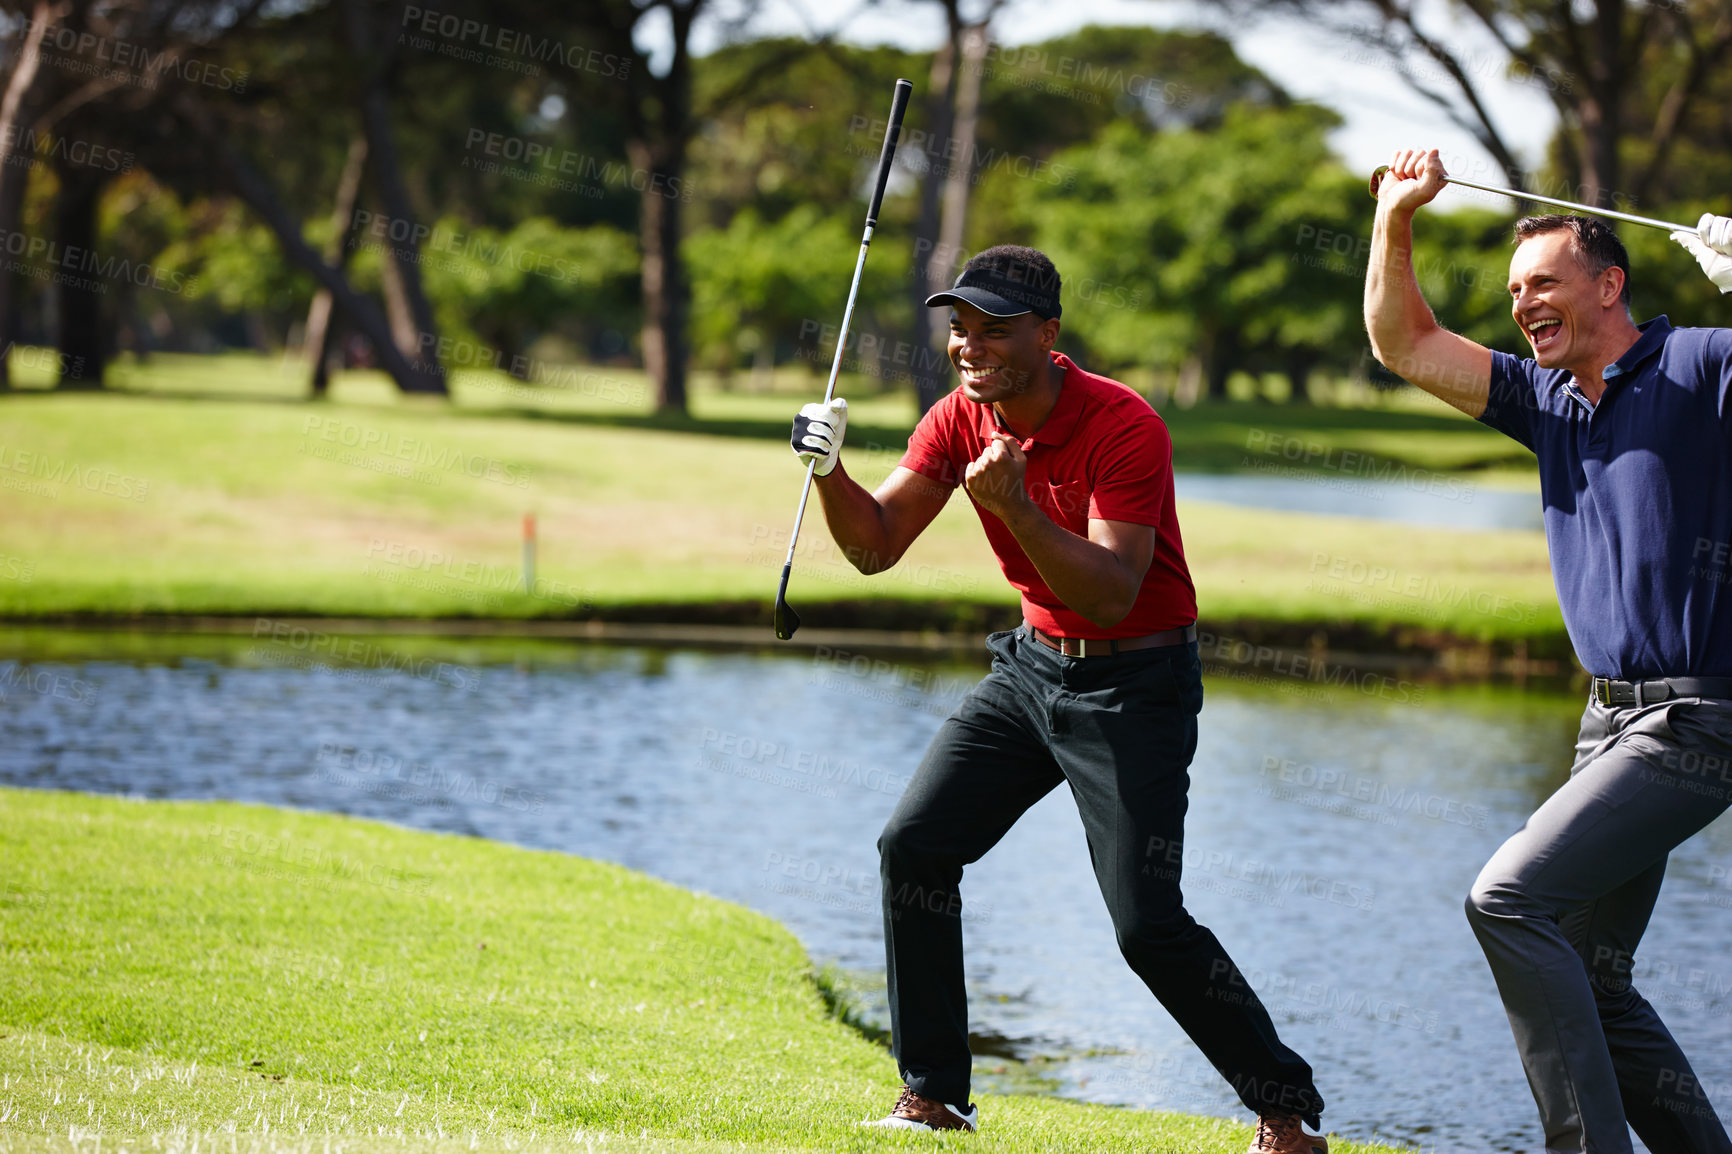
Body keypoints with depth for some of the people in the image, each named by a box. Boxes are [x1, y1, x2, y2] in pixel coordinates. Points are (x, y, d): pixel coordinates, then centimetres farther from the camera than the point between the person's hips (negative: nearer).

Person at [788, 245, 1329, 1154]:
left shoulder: (1124, 427, -23)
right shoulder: (960, 421, -3)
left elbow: (1113, 595, -30)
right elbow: (875, 546, -3)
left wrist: (1017, 506, -41)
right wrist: (830, 473, -21)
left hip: (1136, 685, -7)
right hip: (1033, 664, 7)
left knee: (1148, 924, -14)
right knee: (914, 845, -4)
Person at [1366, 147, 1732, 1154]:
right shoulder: (1549, 400, 14)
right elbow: (1404, 345, 15)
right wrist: (1396, 221, 3)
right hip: (1614, 720, 9)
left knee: (1510, 899, -19)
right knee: (1588, 979, 8)